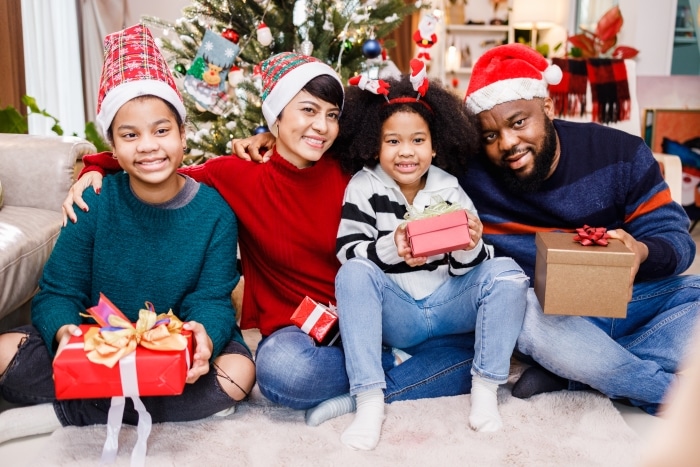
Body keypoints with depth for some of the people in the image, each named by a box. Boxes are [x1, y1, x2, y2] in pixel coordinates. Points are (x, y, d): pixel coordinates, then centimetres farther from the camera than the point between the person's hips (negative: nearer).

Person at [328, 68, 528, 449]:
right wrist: (391, 248, -32)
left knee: (506, 272, -18)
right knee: (353, 273, -28)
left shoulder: (450, 191, -1)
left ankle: (485, 388, -12)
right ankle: (369, 400, -26)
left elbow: (468, 267, -2)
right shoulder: (363, 188, -5)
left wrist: (470, 247, -26)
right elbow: (348, 252, -13)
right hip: (394, 315, -1)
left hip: (449, 305, 2)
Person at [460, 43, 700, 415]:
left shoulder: (620, 152, -9)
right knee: (522, 312, -34)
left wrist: (641, 252, -31)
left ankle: (570, 373, -22)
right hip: (553, 316, -2)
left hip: (637, 300, 3)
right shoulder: (476, 181, -11)